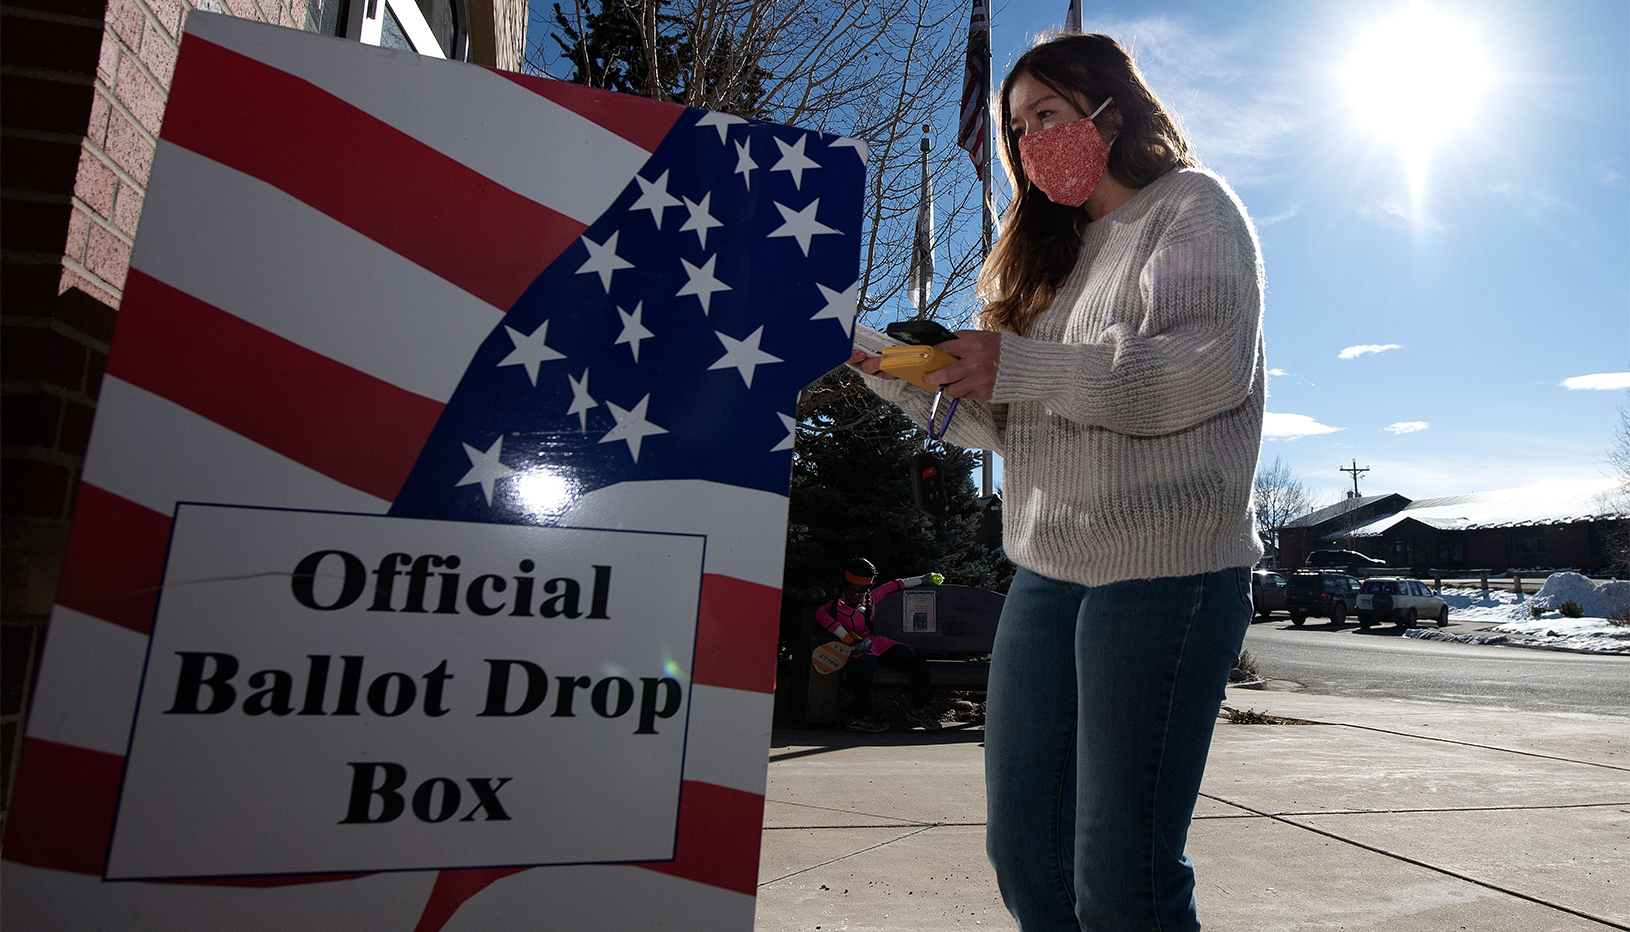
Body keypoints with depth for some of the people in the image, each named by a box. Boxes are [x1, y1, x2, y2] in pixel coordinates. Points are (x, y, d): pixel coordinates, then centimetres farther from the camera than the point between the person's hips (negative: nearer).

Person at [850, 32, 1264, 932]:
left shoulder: (1191, 206, 4)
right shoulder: (1055, 249, 22)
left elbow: (1208, 366, -15)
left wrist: (1019, 365, -16)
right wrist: (905, 379, 5)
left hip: (1163, 565, -6)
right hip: (1046, 570, 7)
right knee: (1023, 855, 11)